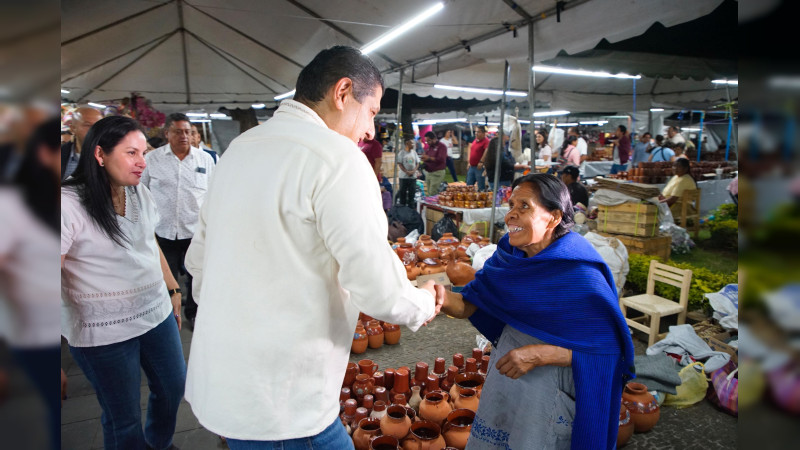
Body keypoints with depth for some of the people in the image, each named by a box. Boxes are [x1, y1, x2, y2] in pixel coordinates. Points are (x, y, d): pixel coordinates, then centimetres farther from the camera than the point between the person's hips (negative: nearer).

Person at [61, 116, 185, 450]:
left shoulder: (140, 192, 2)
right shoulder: (69, 203, -18)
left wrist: (172, 289, 19)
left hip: (157, 313, 7)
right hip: (105, 333, -6)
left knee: (173, 387, 21)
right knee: (123, 417, 10)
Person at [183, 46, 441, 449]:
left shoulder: (240, 146, 7)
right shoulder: (336, 157, -19)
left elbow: (198, 257, 15)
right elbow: (379, 290, -21)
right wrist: (423, 305, 0)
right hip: (283, 403, -8)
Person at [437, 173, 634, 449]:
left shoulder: (580, 275, -25)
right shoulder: (509, 254, -8)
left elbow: (607, 349, -20)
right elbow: (468, 306, -10)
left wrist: (538, 354, -28)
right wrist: (442, 298, -32)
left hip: (552, 391, -6)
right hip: (506, 370, 6)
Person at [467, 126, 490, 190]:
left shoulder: (486, 141, -14)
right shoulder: (475, 140, 13)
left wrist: (481, 162, -26)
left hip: (479, 167, -9)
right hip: (471, 167, 9)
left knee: (481, 187, -2)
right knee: (468, 186, 13)